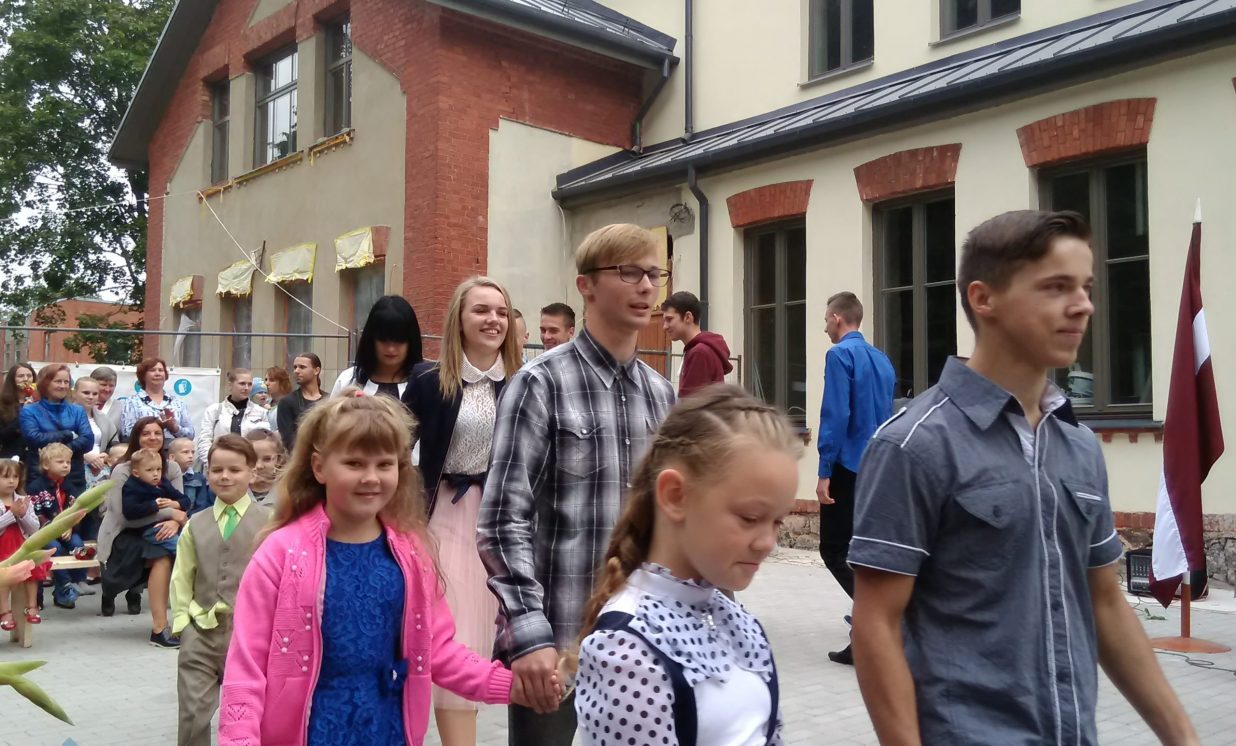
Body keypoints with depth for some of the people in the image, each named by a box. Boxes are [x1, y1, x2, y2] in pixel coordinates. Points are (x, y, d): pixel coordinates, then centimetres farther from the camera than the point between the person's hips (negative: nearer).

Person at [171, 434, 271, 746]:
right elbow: (181, 579, 9)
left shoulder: (267, 522, -7)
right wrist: (182, 621, 1)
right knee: (193, 714, 4)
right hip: (201, 631, 3)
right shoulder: (196, 525, 6)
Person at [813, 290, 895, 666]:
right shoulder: (881, 359, 12)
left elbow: (835, 416, -18)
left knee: (834, 551, 0)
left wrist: (825, 472, -17)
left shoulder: (840, 355, -11)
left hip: (848, 468, -8)